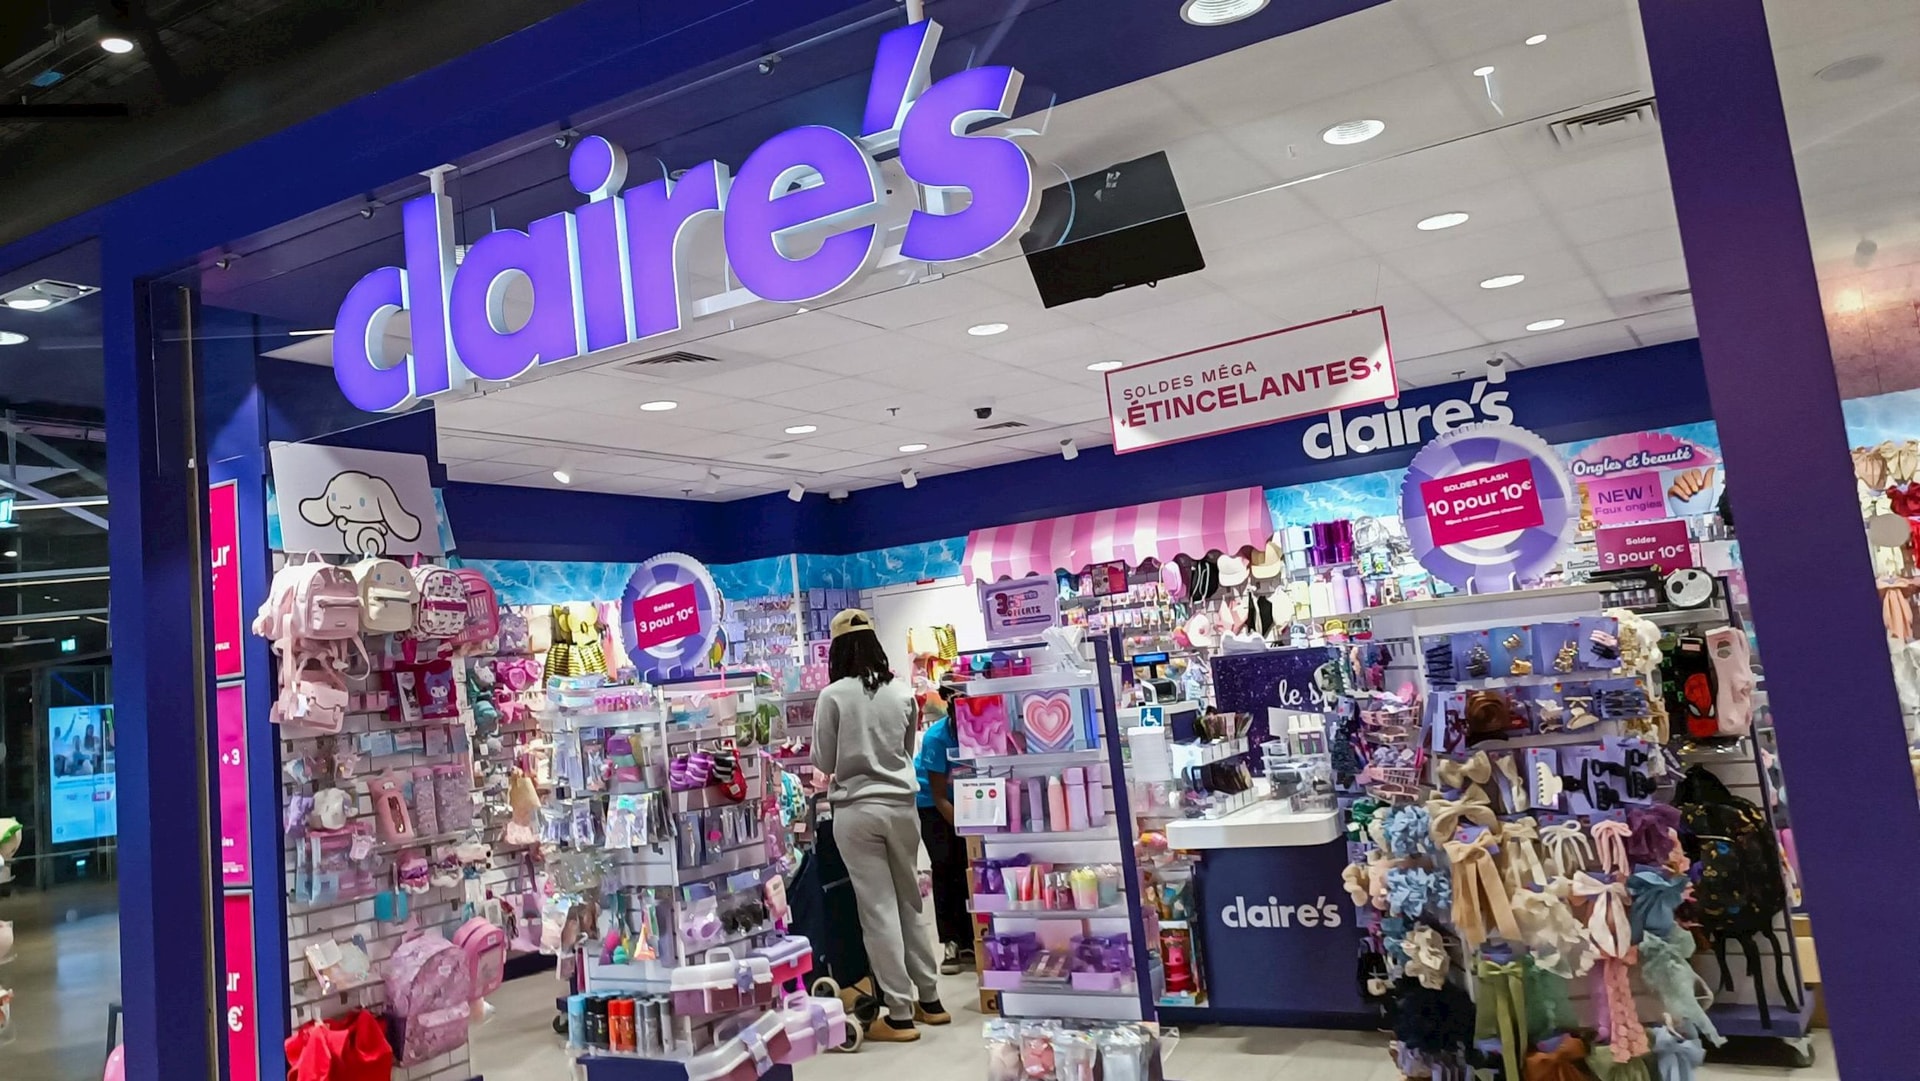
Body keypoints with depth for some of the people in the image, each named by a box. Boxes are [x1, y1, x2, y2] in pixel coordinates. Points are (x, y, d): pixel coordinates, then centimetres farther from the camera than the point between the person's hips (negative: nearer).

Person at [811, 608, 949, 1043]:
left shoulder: (833, 696, -8)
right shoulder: (902, 693, 4)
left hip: (856, 811, -4)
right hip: (901, 806, 4)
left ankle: (900, 1014, 4)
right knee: (909, 903, 16)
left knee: (879, 909, 0)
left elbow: (824, 762, -2)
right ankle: (929, 999, 23)